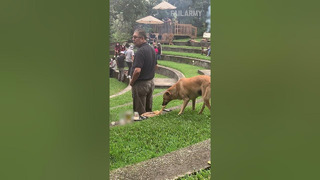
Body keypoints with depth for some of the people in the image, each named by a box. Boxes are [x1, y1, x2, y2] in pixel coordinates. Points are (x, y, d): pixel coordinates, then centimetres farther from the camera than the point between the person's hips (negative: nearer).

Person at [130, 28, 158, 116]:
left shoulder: (140, 51, -22)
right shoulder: (152, 49, 7)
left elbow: (137, 71, -28)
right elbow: (155, 66, 18)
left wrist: (132, 81, -12)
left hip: (141, 84, -9)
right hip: (151, 82, 9)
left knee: (140, 112, 2)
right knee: (148, 110, 18)